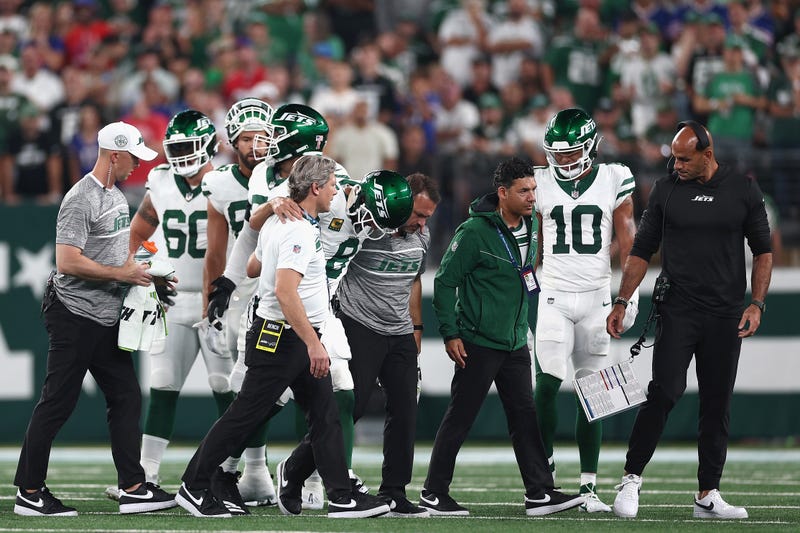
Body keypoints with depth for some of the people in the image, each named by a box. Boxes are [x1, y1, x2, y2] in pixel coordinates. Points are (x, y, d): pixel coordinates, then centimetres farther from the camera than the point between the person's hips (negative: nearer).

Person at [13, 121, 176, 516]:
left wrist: (141, 271, 9)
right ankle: (29, 493, 2)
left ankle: (133, 488, 10)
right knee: (57, 405, -4)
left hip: (107, 320, 9)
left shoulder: (117, 196, 14)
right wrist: (122, 273, -18)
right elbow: (67, 262, -24)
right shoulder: (81, 200, -17)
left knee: (126, 398, 7)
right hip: (75, 317, -9)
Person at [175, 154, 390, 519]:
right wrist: (313, 343, -31)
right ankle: (194, 488, 6)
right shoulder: (299, 232, -20)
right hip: (280, 337, -10)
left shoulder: (278, 222, 10)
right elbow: (285, 291, -30)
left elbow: (253, 268, 24)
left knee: (325, 416, 6)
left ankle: (341, 497, 6)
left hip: (303, 338, 10)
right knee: (245, 416, -2)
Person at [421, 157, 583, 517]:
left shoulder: (530, 227, 8)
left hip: (516, 343, 7)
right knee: (460, 418, -2)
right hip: (478, 343, -7)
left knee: (525, 416, 5)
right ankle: (433, 494, 6)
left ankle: (540, 493, 6)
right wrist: (450, 334, -12)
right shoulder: (475, 231, -15)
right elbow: (445, 281, -11)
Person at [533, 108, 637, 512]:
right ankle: (544, 468, 3)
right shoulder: (541, 184, 3)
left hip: (597, 296, 0)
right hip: (554, 296, 0)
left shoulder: (613, 181, 1)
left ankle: (588, 487, 4)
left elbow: (626, 240, 5)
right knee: (547, 385, -12)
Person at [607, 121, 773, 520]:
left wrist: (756, 304, -3)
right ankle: (631, 479, -7)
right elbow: (642, 250, 8)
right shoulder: (666, 190, 4)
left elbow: (762, 251, 8)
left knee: (717, 404, 3)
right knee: (665, 392, -14)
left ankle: (708, 495, 8)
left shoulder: (743, 190, 3)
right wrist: (622, 302, 1)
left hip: (725, 317, 1)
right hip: (677, 311, -1)